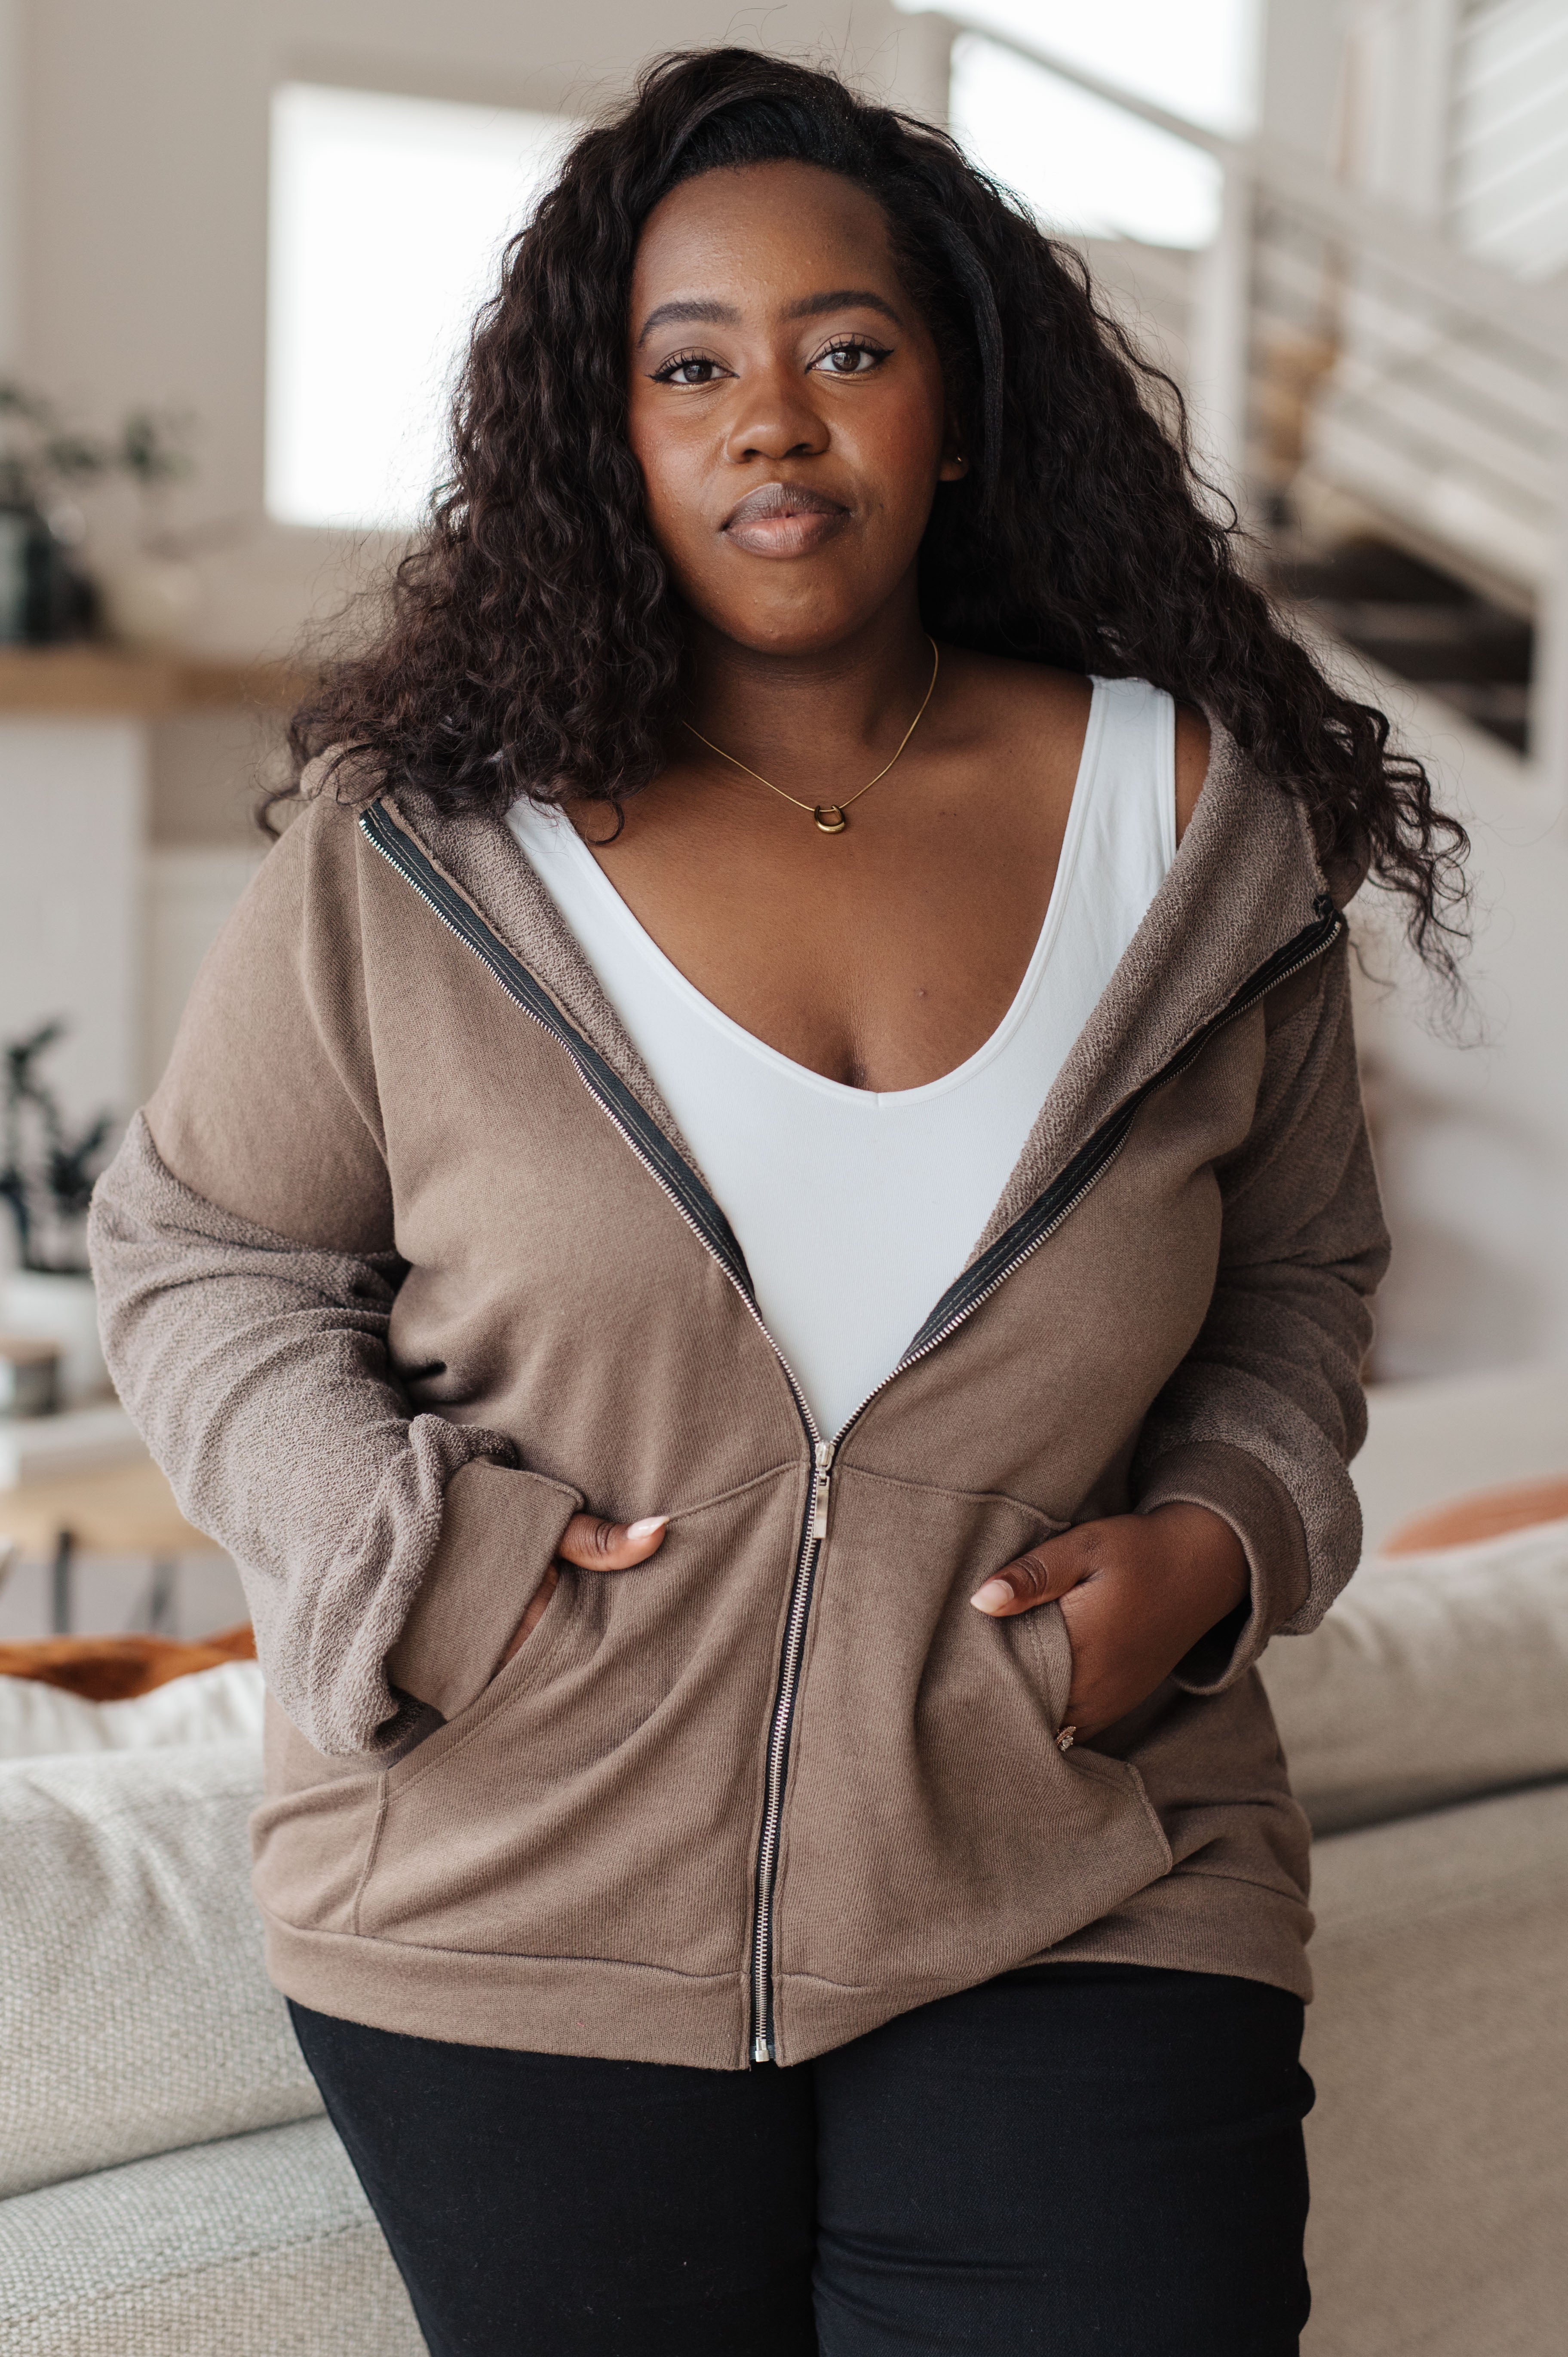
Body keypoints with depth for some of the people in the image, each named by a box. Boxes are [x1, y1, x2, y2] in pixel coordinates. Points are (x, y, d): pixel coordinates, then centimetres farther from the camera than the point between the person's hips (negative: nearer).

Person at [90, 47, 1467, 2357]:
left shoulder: (1199, 829, 0)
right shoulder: (419, 845, -5)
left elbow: (1297, 1277, 12)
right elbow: (200, 1248, 5)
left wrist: (1221, 1539, -6)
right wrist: (402, 1544, -10)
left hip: (1074, 1902, 1)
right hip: (516, 1914, 0)